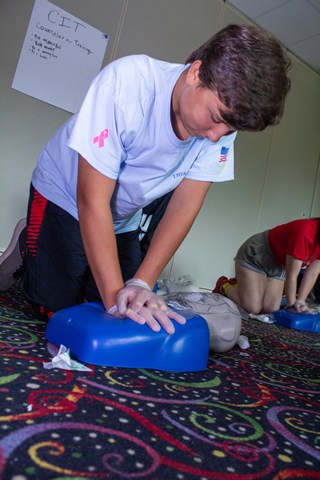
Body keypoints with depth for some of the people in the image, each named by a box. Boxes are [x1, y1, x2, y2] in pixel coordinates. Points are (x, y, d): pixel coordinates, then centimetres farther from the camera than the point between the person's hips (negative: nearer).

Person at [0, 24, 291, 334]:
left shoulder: (224, 116, -19)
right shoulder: (127, 82, -34)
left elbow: (185, 206, -20)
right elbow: (92, 199, -33)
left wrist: (141, 284, -30)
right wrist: (115, 296, -34)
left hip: (122, 221, 5)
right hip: (64, 197, -4)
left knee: (131, 310, 4)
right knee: (58, 307, -9)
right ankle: (27, 246, 20)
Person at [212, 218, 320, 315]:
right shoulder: (304, 232, -36)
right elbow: (291, 276, -29)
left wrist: (300, 301, -14)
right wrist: (291, 304, -19)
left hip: (278, 265, 8)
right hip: (255, 255, -8)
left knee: (270, 309, -2)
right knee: (252, 308, -15)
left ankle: (238, 284, 21)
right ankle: (224, 286, 12)